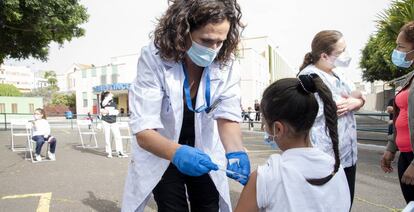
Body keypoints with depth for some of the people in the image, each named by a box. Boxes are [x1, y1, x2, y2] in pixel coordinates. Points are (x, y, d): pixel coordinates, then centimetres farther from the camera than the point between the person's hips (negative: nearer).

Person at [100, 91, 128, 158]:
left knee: (118, 136, -4)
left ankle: (119, 152, 0)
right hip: (106, 122, -3)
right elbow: (104, 103, -25)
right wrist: (109, 96, -15)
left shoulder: (113, 103, 9)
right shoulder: (103, 103, 0)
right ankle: (108, 152, 12)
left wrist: (108, 111, -13)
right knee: (107, 137, 1)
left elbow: (116, 112, -1)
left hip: (113, 122, 3)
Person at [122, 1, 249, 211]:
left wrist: (235, 151, -42)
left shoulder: (226, 63, -17)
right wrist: (176, 152, -49)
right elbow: (143, 131, -30)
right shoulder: (154, 58, -27)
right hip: (162, 156, -2)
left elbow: (228, 116, -21)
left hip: (204, 157, 3)